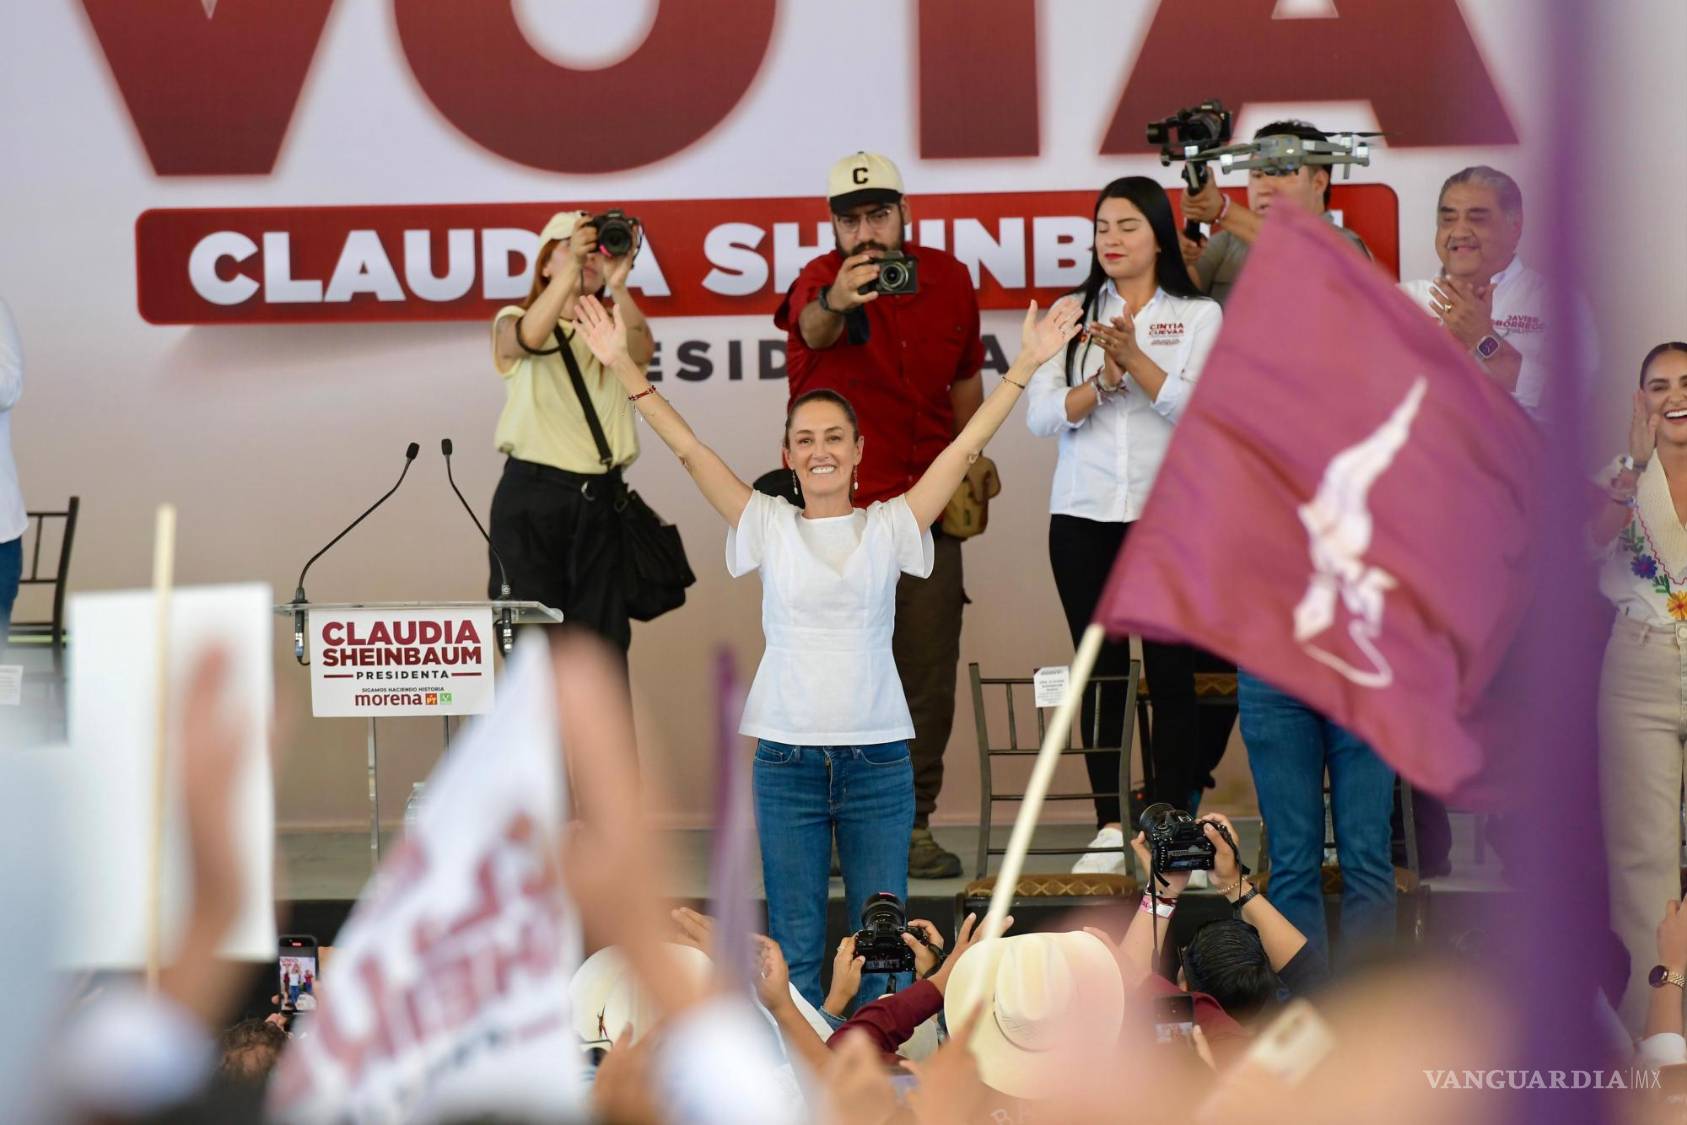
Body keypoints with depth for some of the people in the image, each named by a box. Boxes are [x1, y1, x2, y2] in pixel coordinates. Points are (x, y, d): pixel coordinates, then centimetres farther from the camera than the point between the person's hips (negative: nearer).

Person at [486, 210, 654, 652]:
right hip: (533, 494, -3)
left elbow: (642, 351, -12)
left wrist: (618, 284, -27)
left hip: (601, 498, 3)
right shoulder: (514, 322, 6)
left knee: (604, 644, 1)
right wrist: (572, 265, -29)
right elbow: (530, 338, -19)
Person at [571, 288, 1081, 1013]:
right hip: (787, 758, 0)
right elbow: (690, 451, 1)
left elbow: (966, 447, 2)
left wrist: (1025, 366, -3)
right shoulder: (769, 526, 5)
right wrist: (624, 369, -5)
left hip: (877, 757, 0)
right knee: (795, 949, 2)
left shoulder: (889, 527, 5)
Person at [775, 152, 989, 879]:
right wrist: (832, 306, -58)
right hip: (832, 512, -4)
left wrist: (971, 455, 11)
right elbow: (812, 328, -36)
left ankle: (912, 823, 13)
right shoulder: (822, 280, -9)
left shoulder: (947, 279, 5)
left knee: (927, 672, 4)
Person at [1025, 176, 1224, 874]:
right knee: (1100, 671, 2)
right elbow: (1042, 415, 0)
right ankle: (1109, 826, 5)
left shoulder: (1200, 317, 5)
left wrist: (1136, 360, -19)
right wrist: (1104, 379, -15)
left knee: (1172, 671, -3)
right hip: (1083, 517, 2)